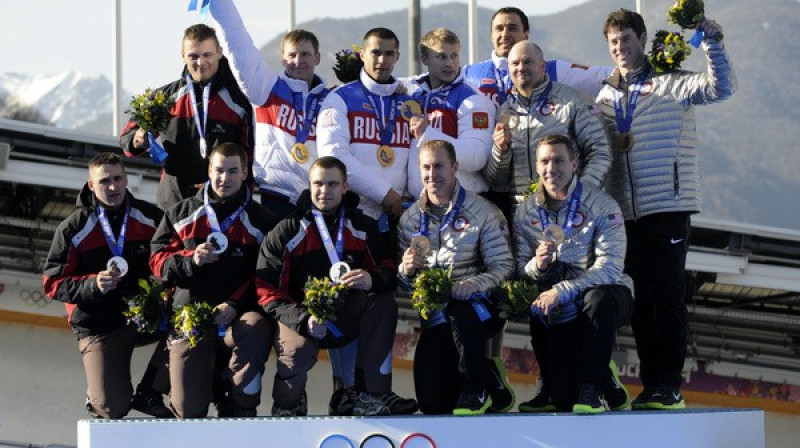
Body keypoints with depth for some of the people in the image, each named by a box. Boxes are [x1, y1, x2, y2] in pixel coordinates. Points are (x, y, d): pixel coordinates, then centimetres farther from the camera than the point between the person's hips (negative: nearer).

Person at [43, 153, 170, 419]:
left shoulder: (150, 217, 3)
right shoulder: (73, 229, -4)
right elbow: (53, 284, -5)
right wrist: (93, 284, -22)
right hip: (98, 324, -3)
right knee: (113, 409, -19)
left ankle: (148, 392, -5)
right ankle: (97, 394, 21)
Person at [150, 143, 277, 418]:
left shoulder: (260, 220, 6)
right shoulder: (182, 214, 12)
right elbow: (158, 260, 8)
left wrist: (235, 305, -14)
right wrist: (191, 260, -12)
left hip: (239, 313, -1)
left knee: (257, 330, -40)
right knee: (190, 410, -10)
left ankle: (242, 411, -17)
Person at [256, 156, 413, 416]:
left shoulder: (363, 228, 8)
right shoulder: (287, 232, -3)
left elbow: (390, 271, 1)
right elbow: (267, 292, -8)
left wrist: (372, 280, -25)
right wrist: (304, 320, -25)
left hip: (346, 320, 3)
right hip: (300, 317, -3)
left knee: (383, 303, -25)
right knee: (297, 352, -34)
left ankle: (370, 402, -24)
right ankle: (287, 411, 3)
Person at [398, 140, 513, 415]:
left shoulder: (482, 212, -3)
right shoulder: (410, 219, 11)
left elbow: (503, 267, -11)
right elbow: (404, 281, 14)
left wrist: (467, 288, -28)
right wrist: (406, 270, -11)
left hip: (480, 306, -4)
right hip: (435, 316, 4)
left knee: (460, 310, -42)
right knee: (431, 403, -11)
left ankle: (476, 390, -19)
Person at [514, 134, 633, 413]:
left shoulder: (601, 206, -12)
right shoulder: (526, 213, 2)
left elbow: (609, 268, -22)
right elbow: (521, 271, 1)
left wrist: (561, 291, -32)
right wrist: (537, 266, -23)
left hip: (607, 295, -3)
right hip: (563, 314, 3)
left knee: (598, 298, -42)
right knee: (563, 404, -15)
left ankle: (591, 388, -30)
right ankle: (607, 382, 19)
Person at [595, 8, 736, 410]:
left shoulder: (670, 83, 0)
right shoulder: (606, 95, 15)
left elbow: (720, 88, -14)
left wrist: (712, 45, -21)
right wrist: (613, 145, 4)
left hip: (667, 206, -5)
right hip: (625, 210, 5)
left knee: (667, 294, -6)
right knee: (637, 299, 6)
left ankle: (670, 385, -4)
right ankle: (651, 384, 12)